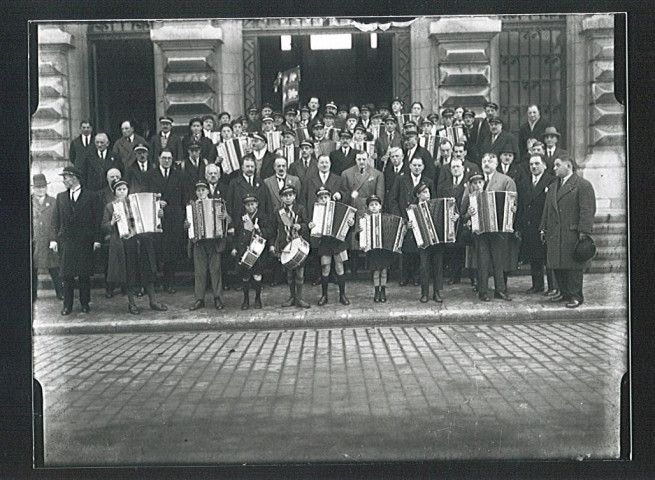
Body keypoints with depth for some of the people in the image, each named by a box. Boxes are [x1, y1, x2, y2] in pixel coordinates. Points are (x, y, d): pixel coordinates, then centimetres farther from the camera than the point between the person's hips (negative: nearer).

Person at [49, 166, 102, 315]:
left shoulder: (91, 196, 2)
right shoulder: (61, 197, 12)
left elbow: (96, 219, 0)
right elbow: (55, 220, 9)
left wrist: (96, 239, -6)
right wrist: (53, 239, -2)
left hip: (85, 241, -2)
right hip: (66, 241, 3)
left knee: (84, 275, 2)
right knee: (67, 275, 2)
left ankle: (85, 303, 13)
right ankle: (67, 305, 8)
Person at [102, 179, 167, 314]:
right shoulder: (110, 206, 5)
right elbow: (104, 227, 1)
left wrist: (158, 215, -2)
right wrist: (113, 222, -18)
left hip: (140, 241, 3)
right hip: (122, 244, -3)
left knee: (147, 271, 4)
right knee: (127, 274, 1)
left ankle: (153, 302, 13)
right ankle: (131, 303, 14)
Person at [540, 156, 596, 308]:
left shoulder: (583, 185, -6)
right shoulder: (553, 187, 19)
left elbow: (588, 210, -11)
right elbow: (547, 210, 21)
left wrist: (583, 232, -17)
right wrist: (544, 229, 15)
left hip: (572, 233, -7)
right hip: (554, 235, 7)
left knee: (573, 266, -3)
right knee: (557, 265, 8)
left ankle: (576, 297, 5)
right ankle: (564, 293, 20)